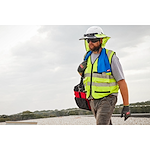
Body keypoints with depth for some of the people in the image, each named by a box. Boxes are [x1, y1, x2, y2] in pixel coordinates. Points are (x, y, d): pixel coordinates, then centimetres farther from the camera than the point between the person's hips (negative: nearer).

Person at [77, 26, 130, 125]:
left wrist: (126, 106, -13)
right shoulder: (87, 57, 7)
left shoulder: (110, 57, -11)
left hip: (107, 100, -7)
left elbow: (122, 82, -12)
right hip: (93, 101, 7)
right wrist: (81, 71, -2)